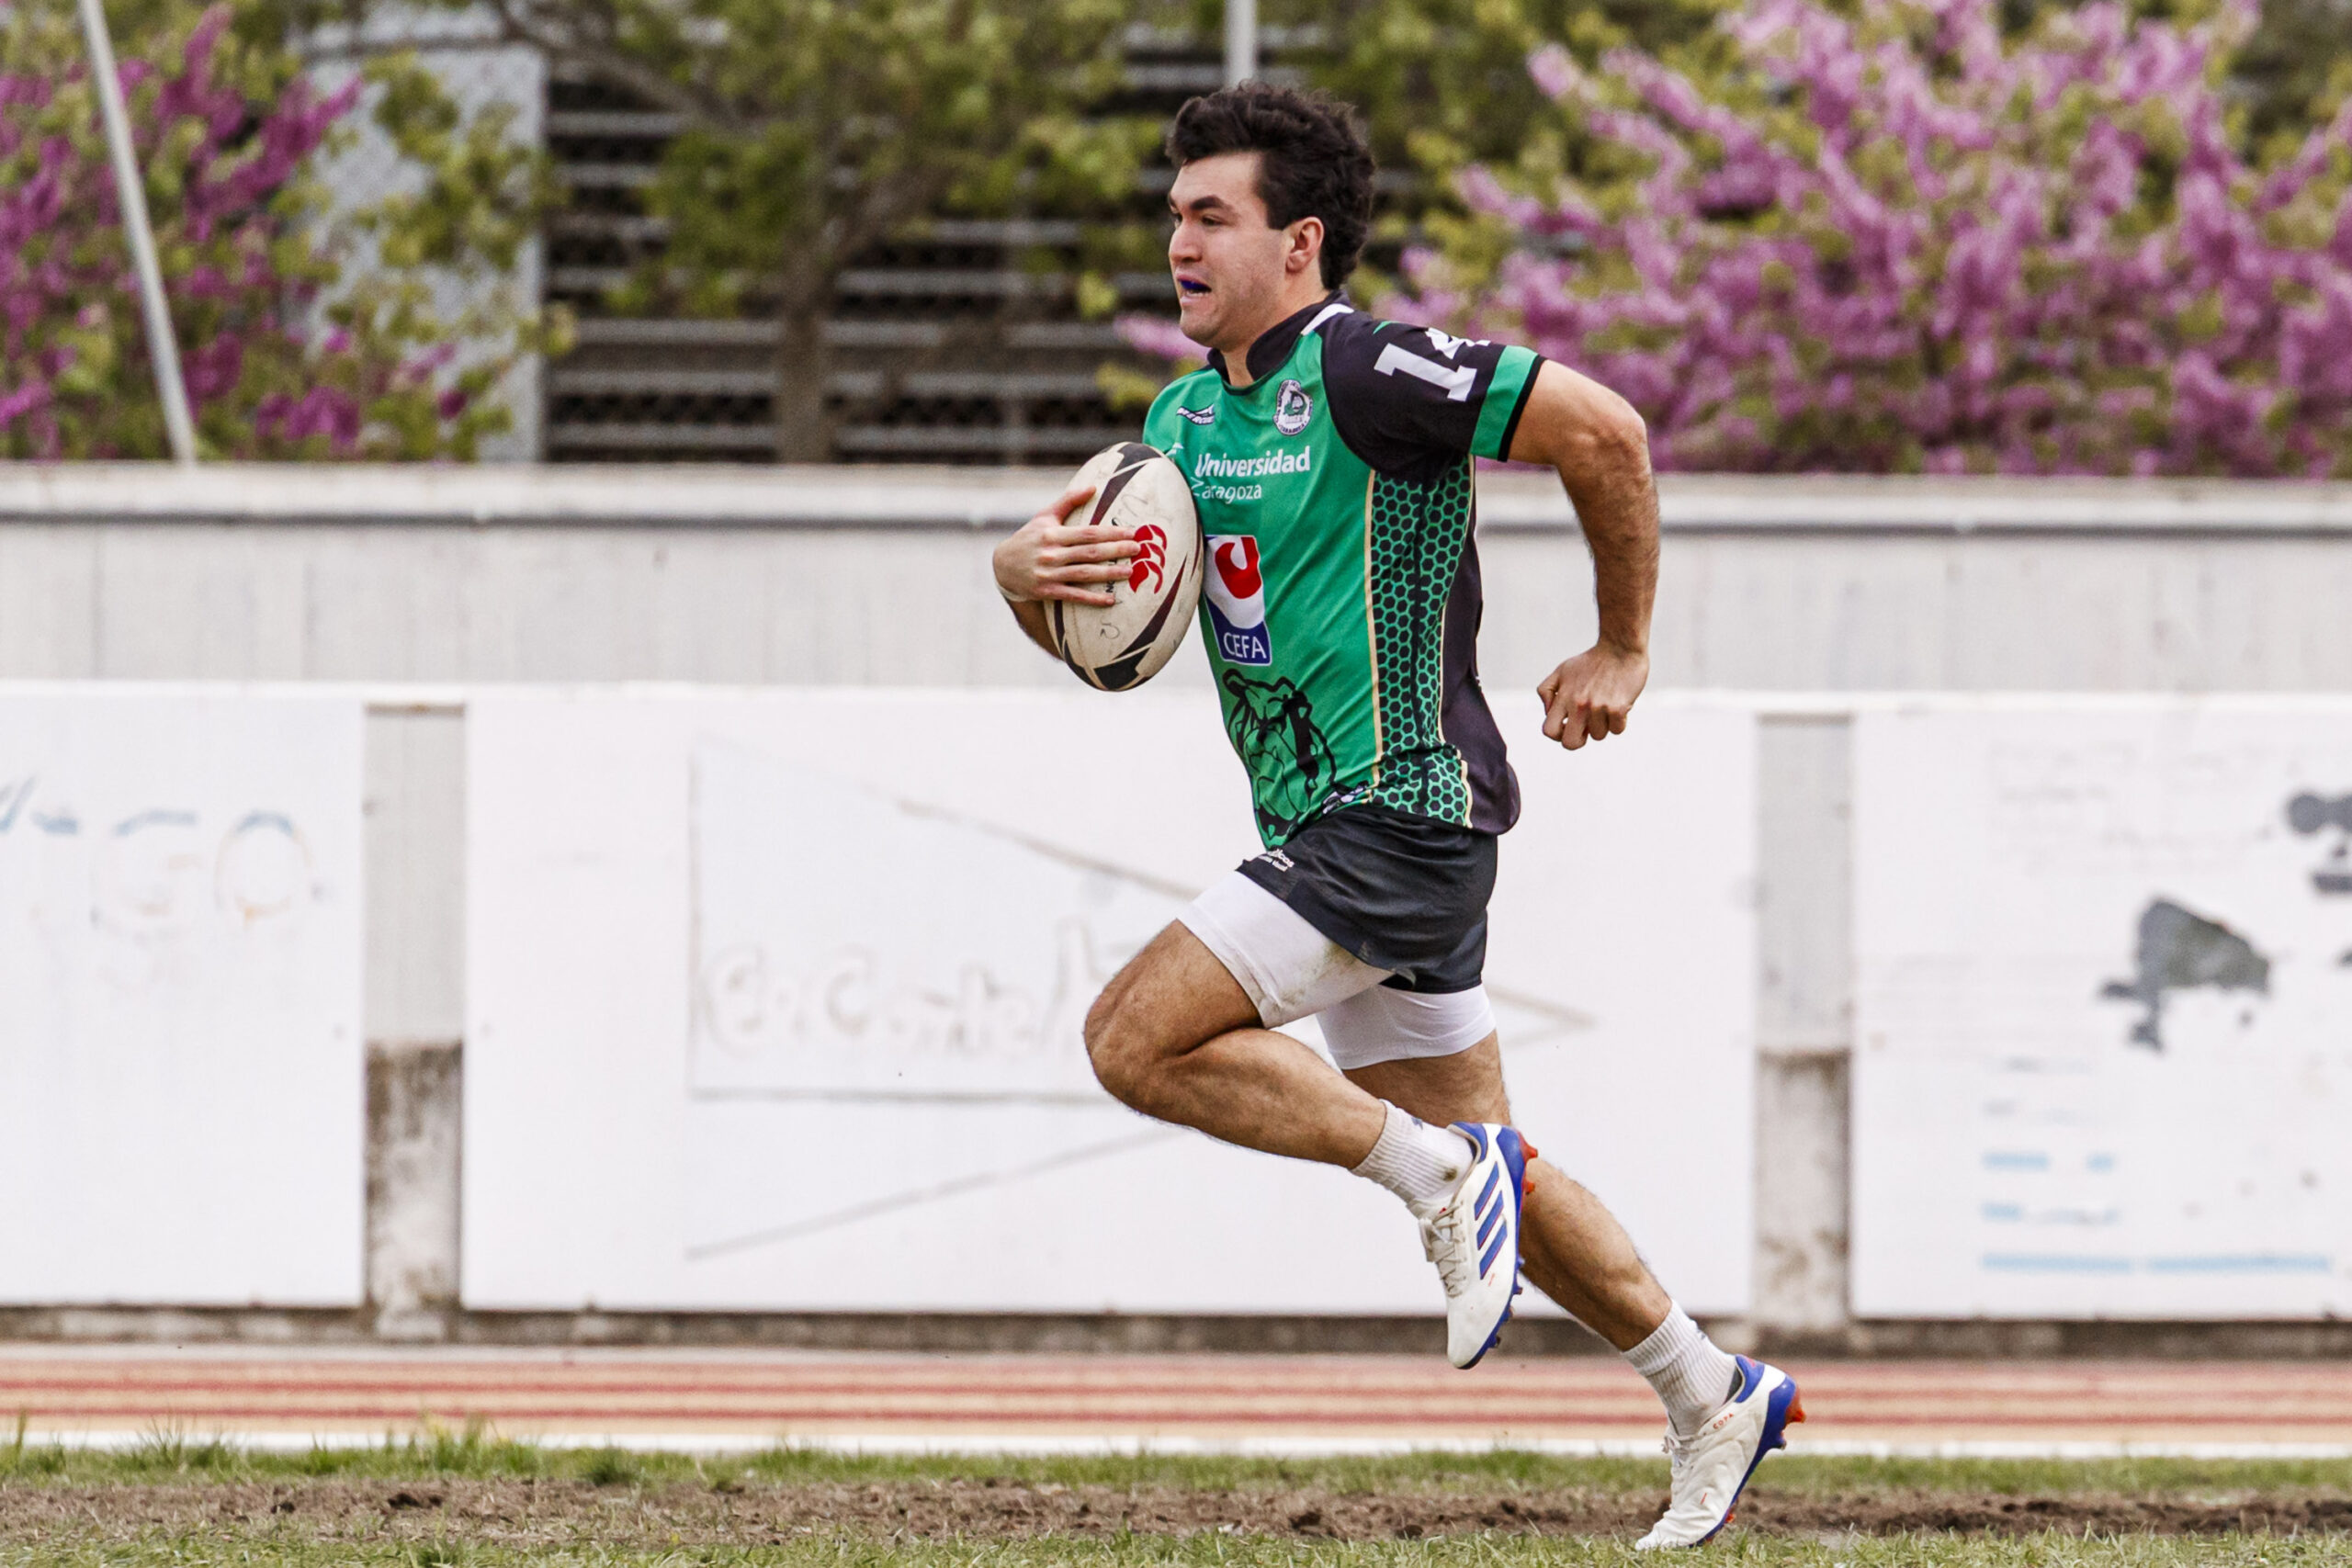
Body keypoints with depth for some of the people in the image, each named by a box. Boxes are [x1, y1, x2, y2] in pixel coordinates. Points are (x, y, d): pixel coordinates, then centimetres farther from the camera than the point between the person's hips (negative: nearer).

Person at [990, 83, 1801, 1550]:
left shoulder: (1364, 371, -15)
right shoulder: (1187, 418, 12)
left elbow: (1603, 430, -17)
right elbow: (1087, 626, 13)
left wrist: (1625, 651, -9)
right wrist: (1031, 566, -11)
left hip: (1402, 811, -9)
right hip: (1332, 831, 9)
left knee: (1139, 1039, -18)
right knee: (1479, 1164, 14)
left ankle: (1440, 1171, -8)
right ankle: (1715, 1398, 24)